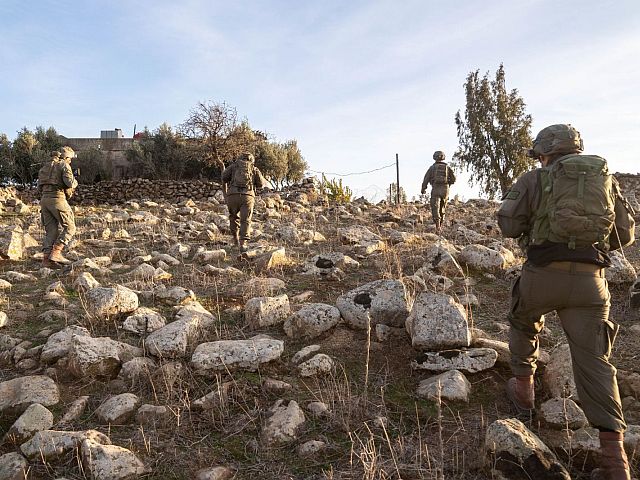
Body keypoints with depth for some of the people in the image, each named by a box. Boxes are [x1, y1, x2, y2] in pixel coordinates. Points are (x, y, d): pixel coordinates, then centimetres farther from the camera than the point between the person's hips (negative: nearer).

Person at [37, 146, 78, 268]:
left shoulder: (46, 166, 24)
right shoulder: (64, 165, 1)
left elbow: (40, 187, 24)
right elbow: (70, 183, -14)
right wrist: (75, 183, 9)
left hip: (44, 200, 7)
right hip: (57, 199, -7)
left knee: (51, 231, 7)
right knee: (69, 227, 0)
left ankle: (46, 258, -4)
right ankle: (56, 253, -12)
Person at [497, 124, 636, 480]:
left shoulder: (536, 180, 7)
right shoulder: (607, 179, 17)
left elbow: (508, 225, 0)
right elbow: (624, 235, 20)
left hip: (543, 274, -2)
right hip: (590, 280, 3)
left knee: (524, 324, 28)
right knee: (594, 361, 5)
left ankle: (524, 388, 36)